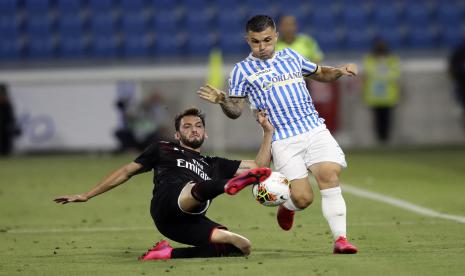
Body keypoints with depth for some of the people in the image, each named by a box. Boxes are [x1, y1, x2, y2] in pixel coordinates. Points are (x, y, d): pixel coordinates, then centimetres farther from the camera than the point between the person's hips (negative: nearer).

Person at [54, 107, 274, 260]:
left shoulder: (214, 165, 38)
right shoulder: (164, 150, 32)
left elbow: (258, 166, 33)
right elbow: (127, 171, 32)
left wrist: (268, 131, 27)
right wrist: (87, 196, 30)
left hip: (189, 222, 4)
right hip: (168, 203, -4)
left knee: (242, 247, -20)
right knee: (200, 189, -38)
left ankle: (170, 254, -17)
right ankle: (229, 185, -74)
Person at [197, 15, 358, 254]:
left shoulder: (291, 56, 15)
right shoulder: (242, 70, 5)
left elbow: (320, 73, 30)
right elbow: (236, 111, 2)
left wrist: (339, 71, 9)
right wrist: (222, 101, -19)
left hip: (315, 129, 3)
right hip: (284, 141, -3)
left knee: (329, 177, -18)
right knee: (302, 197, -11)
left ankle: (340, 238, -12)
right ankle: (286, 206, 27)